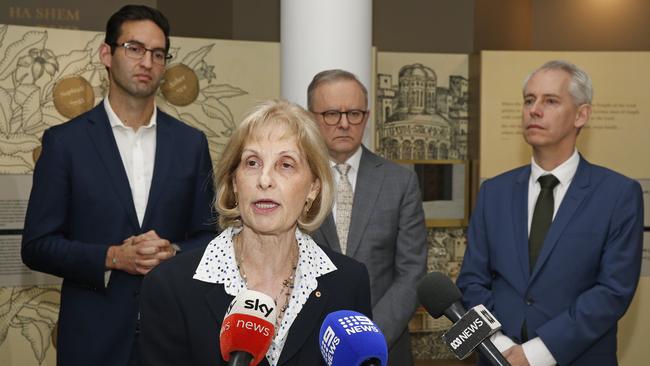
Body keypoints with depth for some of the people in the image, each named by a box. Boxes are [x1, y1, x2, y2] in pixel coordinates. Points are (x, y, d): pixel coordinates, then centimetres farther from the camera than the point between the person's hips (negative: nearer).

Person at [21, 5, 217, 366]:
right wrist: (112, 257, -17)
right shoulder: (64, 141, -3)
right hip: (93, 336, -2)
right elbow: (37, 245, -3)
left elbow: (208, 237, 8)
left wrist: (175, 254, -13)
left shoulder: (191, 143, 4)